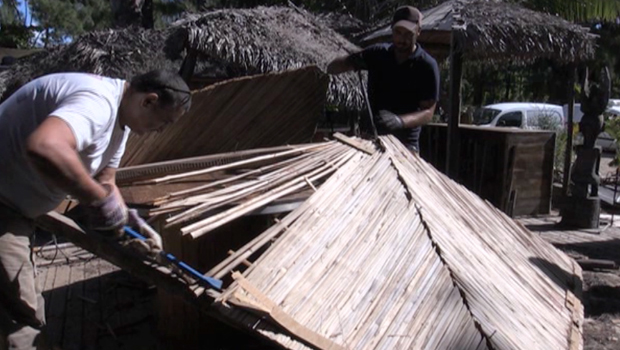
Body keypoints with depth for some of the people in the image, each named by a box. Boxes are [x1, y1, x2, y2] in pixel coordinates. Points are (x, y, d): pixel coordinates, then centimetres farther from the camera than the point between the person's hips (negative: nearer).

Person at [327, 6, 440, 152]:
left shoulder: (426, 66, -8)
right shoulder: (378, 54, 2)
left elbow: (428, 112, -12)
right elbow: (332, 67, 6)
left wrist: (399, 121, -32)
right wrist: (352, 63, -17)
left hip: (404, 144, -3)